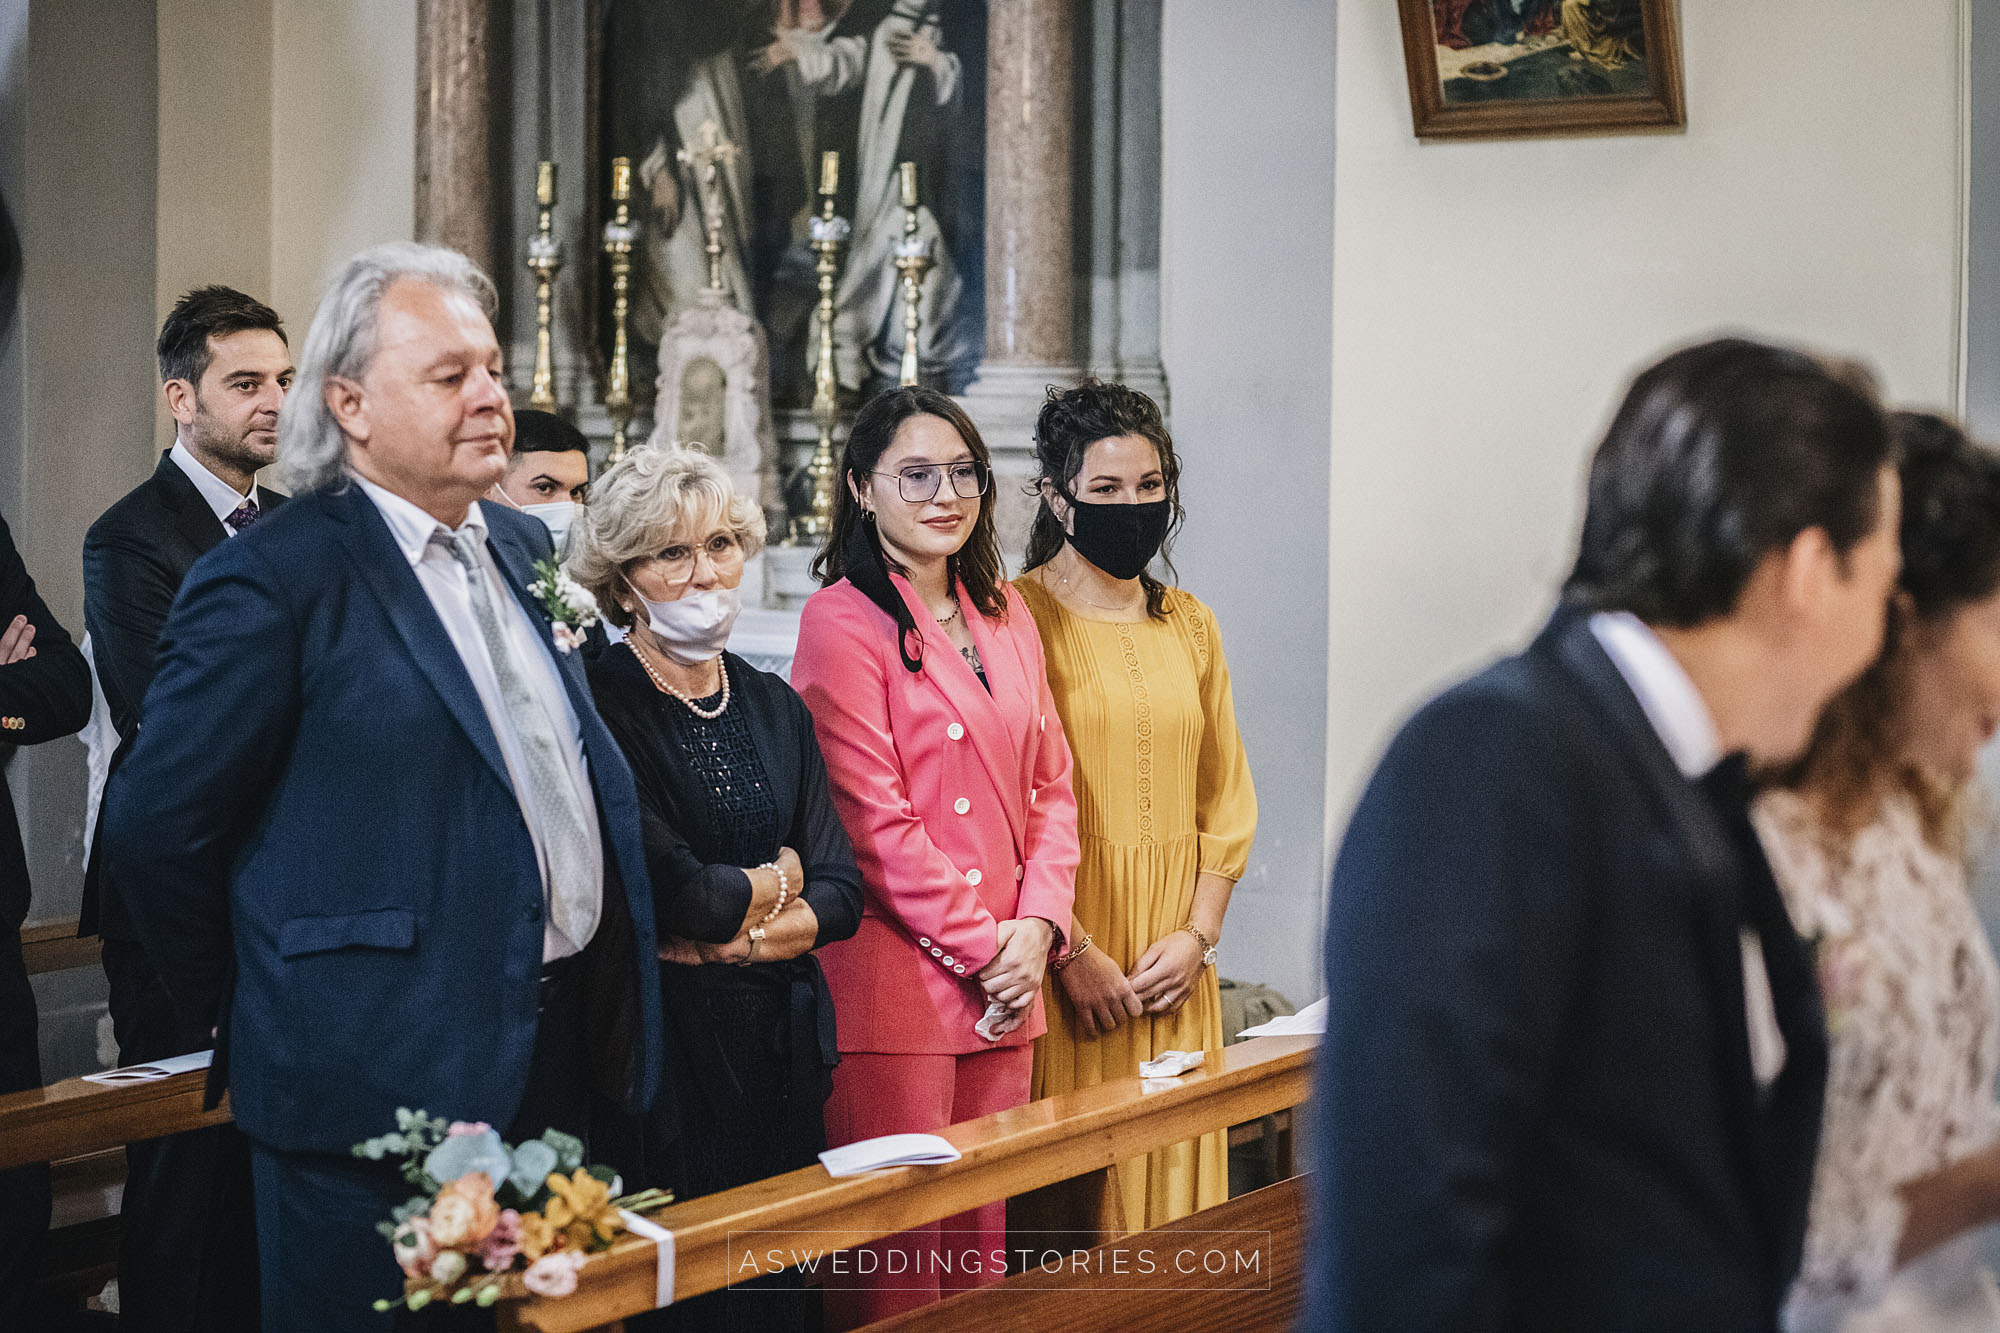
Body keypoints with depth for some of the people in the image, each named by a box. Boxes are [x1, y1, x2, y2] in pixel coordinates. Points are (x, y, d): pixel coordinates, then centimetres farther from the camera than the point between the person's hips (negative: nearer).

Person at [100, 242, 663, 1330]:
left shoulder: (525, 552, 13)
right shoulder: (274, 580, -12)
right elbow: (157, 824, -11)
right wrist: (246, 1010, -1)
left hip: (553, 1065, 8)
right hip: (377, 1091, -7)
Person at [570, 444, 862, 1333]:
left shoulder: (776, 708, 12)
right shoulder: (597, 704, -10)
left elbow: (840, 894, 7)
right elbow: (669, 890, -19)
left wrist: (730, 930, -10)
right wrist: (773, 885, 0)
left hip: (781, 1049, 6)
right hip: (665, 1050, -6)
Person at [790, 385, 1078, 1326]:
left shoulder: (1003, 614, 15)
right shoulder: (843, 621, -6)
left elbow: (1051, 785, 14)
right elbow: (873, 821, -12)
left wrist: (1036, 925, -1)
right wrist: (982, 945, -11)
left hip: (1006, 987, 7)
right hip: (897, 977, -6)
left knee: (982, 1243, 10)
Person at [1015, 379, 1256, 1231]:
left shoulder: (1189, 626, 13)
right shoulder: (1018, 618, -5)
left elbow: (1225, 792, 14)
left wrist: (1198, 935, 1)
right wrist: (1072, 951, -14)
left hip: (1173, 962, 5)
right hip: (1065, 946, -5)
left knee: (1174, 1177, 7)